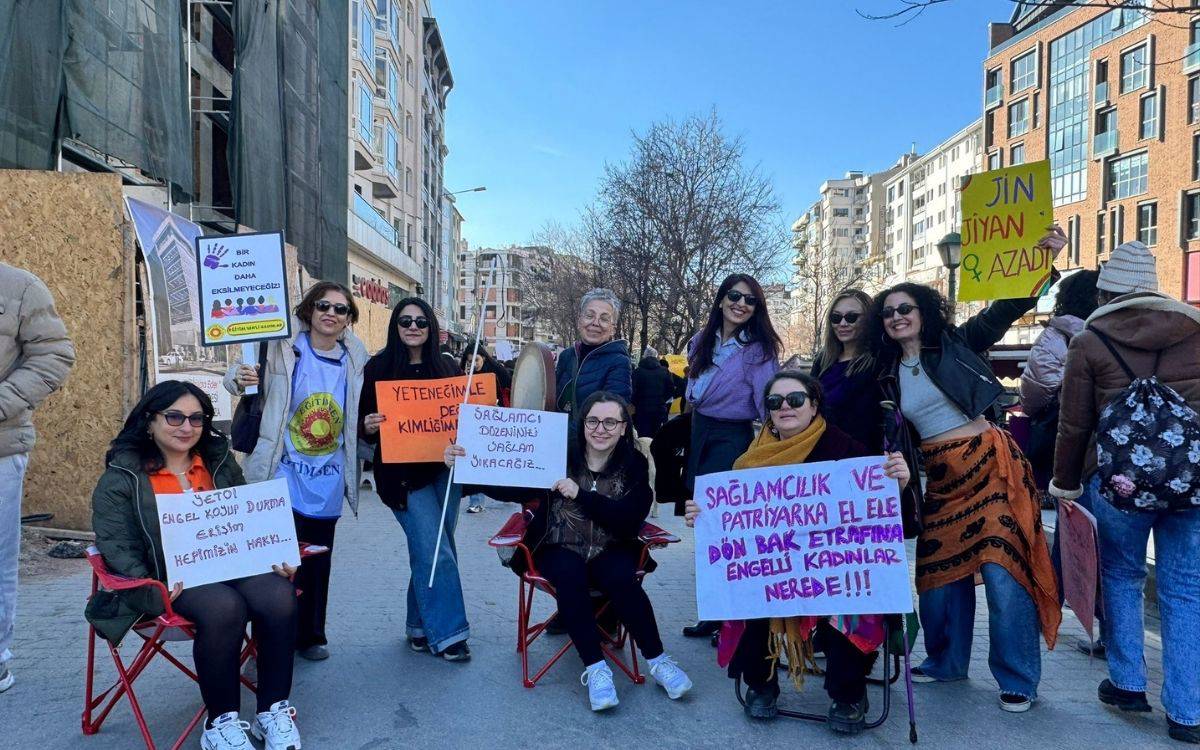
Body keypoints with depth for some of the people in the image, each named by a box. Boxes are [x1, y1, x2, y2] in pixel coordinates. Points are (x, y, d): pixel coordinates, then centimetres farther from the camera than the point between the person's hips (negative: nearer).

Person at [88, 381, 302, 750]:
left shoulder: (221, 463, 16)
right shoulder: (121, 478, 4)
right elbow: (117, 546, -5)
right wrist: (151, 593, -22)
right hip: (172, 579, -4)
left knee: (280, 597, -28)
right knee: (224, 608, -35)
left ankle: (273, 710, -13)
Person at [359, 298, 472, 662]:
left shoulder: (447, 366, 7)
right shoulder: (378, 368, -2)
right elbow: (365, 421, 0)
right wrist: (368, 427, -21)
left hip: (444, 469, 4)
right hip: (403, 474, -4)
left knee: (432, 551, 10)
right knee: (435, 552, -8)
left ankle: (421, 625, 25)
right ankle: (446, 633, 2)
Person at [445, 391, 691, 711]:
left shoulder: (634, 464, -5)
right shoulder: (560, 453, -7)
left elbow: (630, 521, -17)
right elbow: (516, 488, -9)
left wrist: (581, 495, -28)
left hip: (611, 550, 1)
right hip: (560, 548, 0)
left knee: (620, 579, -28)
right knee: (570, 576, -31)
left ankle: (657, 660, -9)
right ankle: (595, 667, -20)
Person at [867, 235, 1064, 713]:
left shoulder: (954, 344, 0)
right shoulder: (888, 375, 10)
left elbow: (1005, 310, -8)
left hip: (988, 462, -5)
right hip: (940, 476, 5)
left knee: (1002, 571, -7)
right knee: (940, 570, 10)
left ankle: (1018, 679, 6)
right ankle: (947, 660, 30)